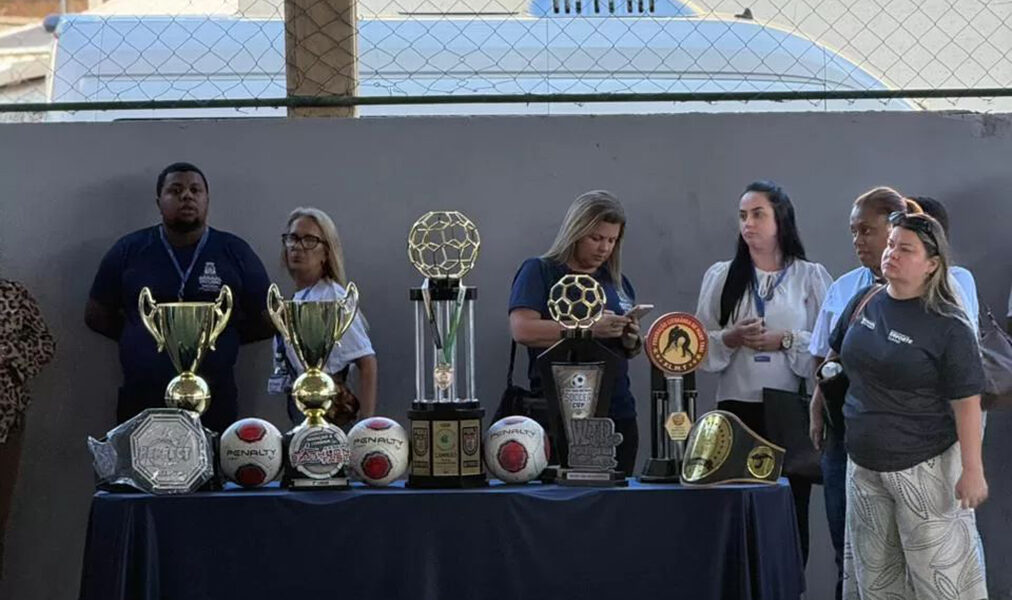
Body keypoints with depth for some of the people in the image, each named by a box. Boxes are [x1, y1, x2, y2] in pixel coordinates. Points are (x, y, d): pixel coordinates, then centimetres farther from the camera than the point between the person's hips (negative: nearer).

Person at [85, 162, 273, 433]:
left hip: (215, 404, 0)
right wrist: (145, 336, 4)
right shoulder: (129, 250, 5)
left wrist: (220, 336, 1)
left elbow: (267, 322, 9)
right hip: (141, 403, 0)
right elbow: (96, 315, 13)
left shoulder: (235, 252, 4)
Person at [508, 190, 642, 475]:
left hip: (617, 412, 5)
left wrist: (632, 341, -1)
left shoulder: (617, 281, 16)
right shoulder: (539, 272, 0)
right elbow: (522, 329, -15)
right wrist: (588, 328, -20)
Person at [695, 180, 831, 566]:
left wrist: (786, 340, -13)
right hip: (736, 409, 1)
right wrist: (731, 338, -10)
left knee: (791, 511, 1)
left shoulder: (811, 277, 5)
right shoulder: (720, 276, 10)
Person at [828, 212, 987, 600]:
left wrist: (972, 470, -17)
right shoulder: (864, 302, 3)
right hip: (863, 464, 6)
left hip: (924, 466, -6)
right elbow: (835, 355, 19)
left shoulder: (947, 325, -14)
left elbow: (966, 402, -15)